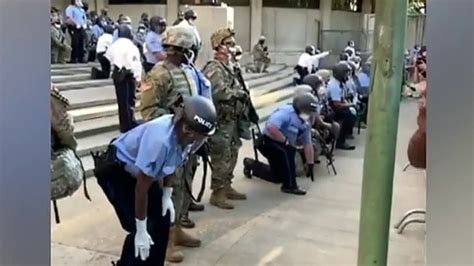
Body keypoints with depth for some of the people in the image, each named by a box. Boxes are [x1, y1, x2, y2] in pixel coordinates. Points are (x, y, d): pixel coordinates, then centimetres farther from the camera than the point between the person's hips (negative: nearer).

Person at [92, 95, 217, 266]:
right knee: (146, 229, -11)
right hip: (115, 171, -7)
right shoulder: (160, 140, -41)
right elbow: (141, 188, -30)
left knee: (162, 221, 6)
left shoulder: (185, 135, -19)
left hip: (143, 171, 7)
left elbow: (171, 165, 4)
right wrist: (141, 230, -21)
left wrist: (167, 196, -2)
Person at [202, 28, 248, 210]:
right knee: (222, 158, -4)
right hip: (220, 121, -10)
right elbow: (221, 93, -29)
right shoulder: (214, 69, -16)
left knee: (232, 154, 18)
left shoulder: (228, 67, 15)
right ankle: (217, 194, 6)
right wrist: (241, 94, -15)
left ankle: (226, 187, 31)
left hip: (231, 119, 10)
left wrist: (241, 96, 1)